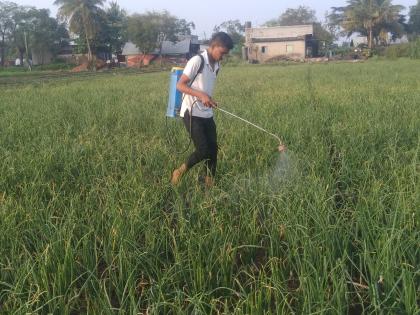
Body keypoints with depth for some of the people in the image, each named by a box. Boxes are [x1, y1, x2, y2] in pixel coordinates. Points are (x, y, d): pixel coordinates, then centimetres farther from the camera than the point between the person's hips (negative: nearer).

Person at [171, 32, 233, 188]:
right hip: (191, 113, -7)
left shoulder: (217, 65, 9)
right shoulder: (197, 61, -13)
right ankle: (180, 172, 10)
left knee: (213, 149, 4)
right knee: (203, 150, -13)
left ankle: (209, 184, 15)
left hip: (207, 115, 7)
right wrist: (201, 95, -25)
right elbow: (180, 85, -15)